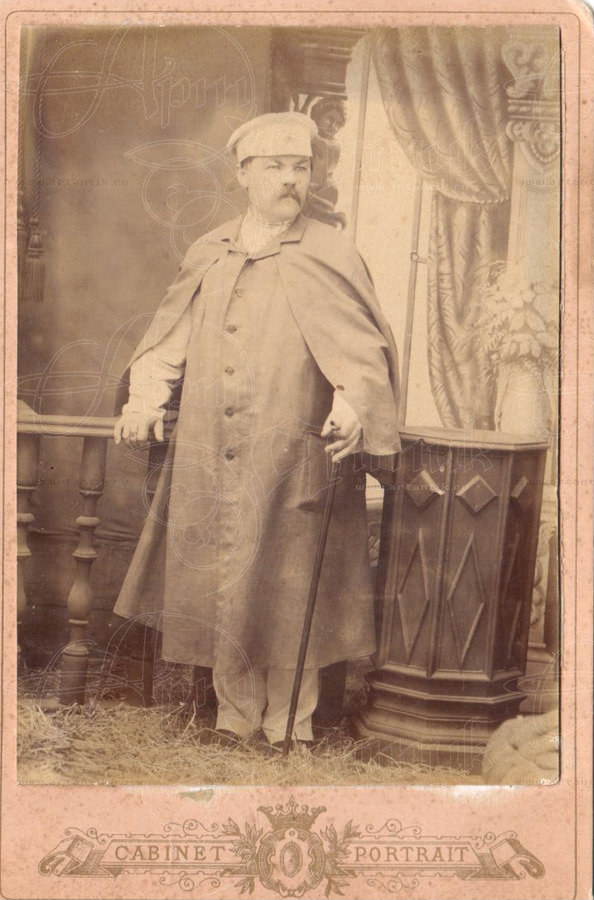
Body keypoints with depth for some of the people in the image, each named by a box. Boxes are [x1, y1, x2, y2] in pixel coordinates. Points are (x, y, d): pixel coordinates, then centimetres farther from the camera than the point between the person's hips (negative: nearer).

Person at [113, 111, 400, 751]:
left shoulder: (330, 256, 0)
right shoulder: (207, 255, 12)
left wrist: (352, 406, -24)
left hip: (292, 463, -3)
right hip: (209, 462, 4)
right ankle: (234, 717, 24)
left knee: (289, 594, 3)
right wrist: (145, 399, 0)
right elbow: (169, 338, 16)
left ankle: (290, 725, 18)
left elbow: (364, 350, -6)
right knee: (220, 590, 9)